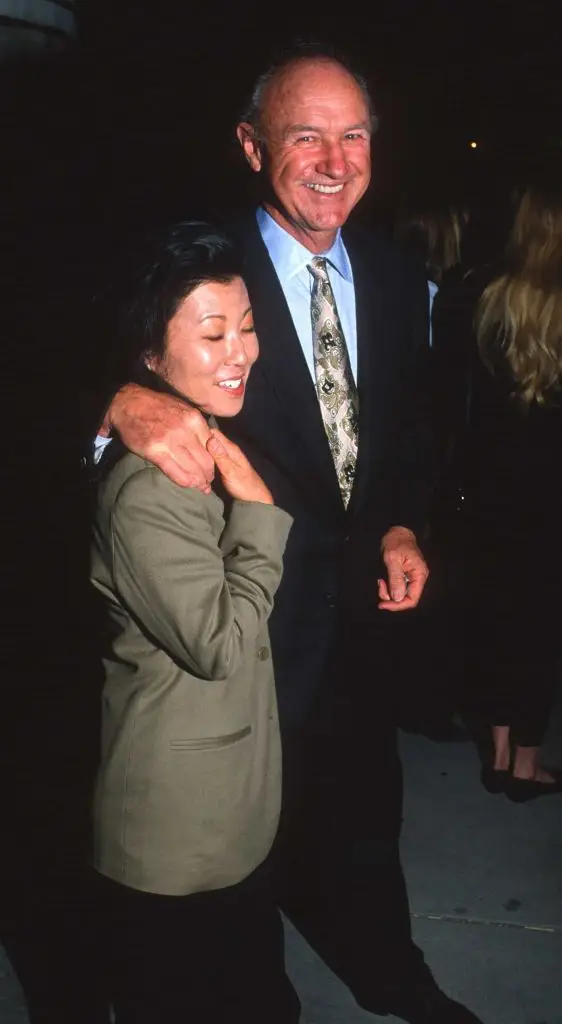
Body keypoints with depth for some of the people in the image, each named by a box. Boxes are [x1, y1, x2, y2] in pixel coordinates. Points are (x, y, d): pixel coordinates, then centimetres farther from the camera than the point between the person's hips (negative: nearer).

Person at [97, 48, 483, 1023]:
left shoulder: (397, 281, 1)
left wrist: (401, 527, -4)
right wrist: (124, 400, -41)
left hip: (358, 593, 5)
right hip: (248, 603, -5)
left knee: (366, 805, 24)